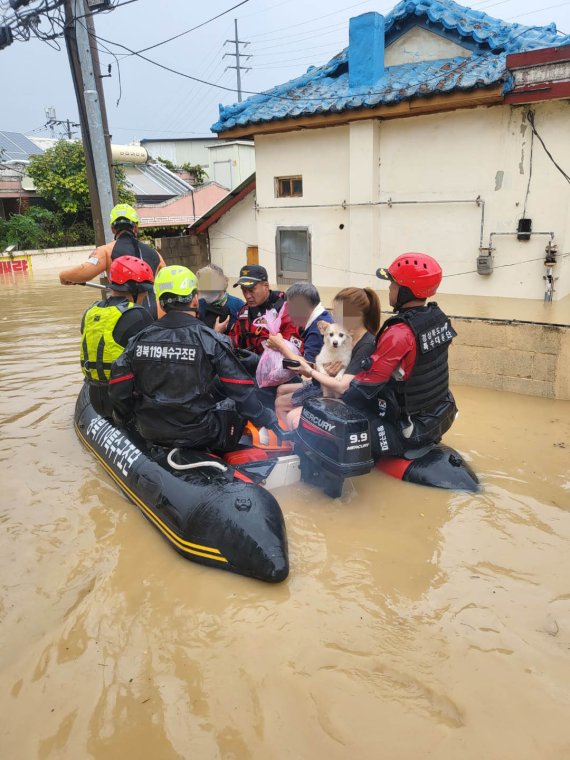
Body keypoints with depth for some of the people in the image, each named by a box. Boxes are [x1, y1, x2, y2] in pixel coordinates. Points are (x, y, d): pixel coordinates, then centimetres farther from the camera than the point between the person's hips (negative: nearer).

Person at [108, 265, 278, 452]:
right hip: (199, 434, -5)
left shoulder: (139, 340, -1)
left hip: (151, 433, 5)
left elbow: (118, 390, 1)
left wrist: (126, 418, 20)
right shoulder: (211, 340, -13)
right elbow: (241, 390, -12)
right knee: (239, 406, 18)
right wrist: (266, 420, 1)